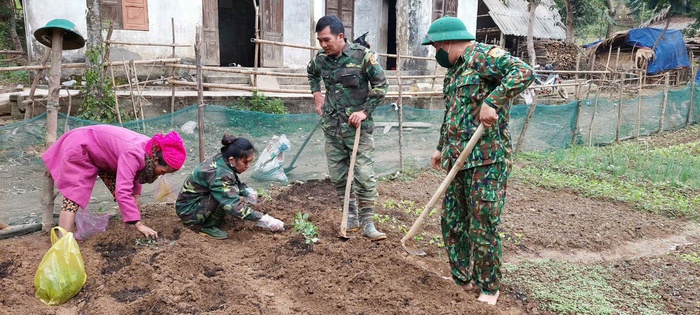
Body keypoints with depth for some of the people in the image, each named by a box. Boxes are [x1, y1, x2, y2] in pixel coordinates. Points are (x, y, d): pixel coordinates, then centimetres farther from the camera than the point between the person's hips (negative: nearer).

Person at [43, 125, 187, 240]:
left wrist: (136, 194, -9)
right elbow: (123, 192, -45)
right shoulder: (133, 154, -40)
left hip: (103, 154, 8)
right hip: (80, 148, -8)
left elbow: (135, 174, 4)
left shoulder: (152, 150, -14)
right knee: (74, 195, -17)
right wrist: (138, 224, -46)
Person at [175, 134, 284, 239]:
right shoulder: (219, 174, -32)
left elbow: (236, 182, 9)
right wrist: (265, 220, -35)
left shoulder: (221, 160, -8)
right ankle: (208, 227, -11)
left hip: (200, 199, 9)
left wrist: (247, 191, -11)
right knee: (229, 193, -25)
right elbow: (235, 207, -35)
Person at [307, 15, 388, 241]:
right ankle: (352, 217, 23)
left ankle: (367, 223, 7)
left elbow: (381, 84, -6)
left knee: (365, 176, -4)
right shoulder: (321, 59, 3)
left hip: (358, 127, -5)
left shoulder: (362, 55, -11)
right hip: (332, 128, 5)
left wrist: (365, 111, -12)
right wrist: (317, 95, 15)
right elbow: (311, 74, 27)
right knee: (338, 176, 9)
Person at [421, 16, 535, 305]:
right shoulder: (453, 70, 19)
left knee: (483, 227, -2)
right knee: (452, 221, 13)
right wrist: (442, 147, 26)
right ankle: (462, 279, 29)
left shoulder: (482, 55, -9)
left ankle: (489, 289, 15)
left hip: (487, 159, -9)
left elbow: (523, 72, -24)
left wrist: (491, 101, -31)